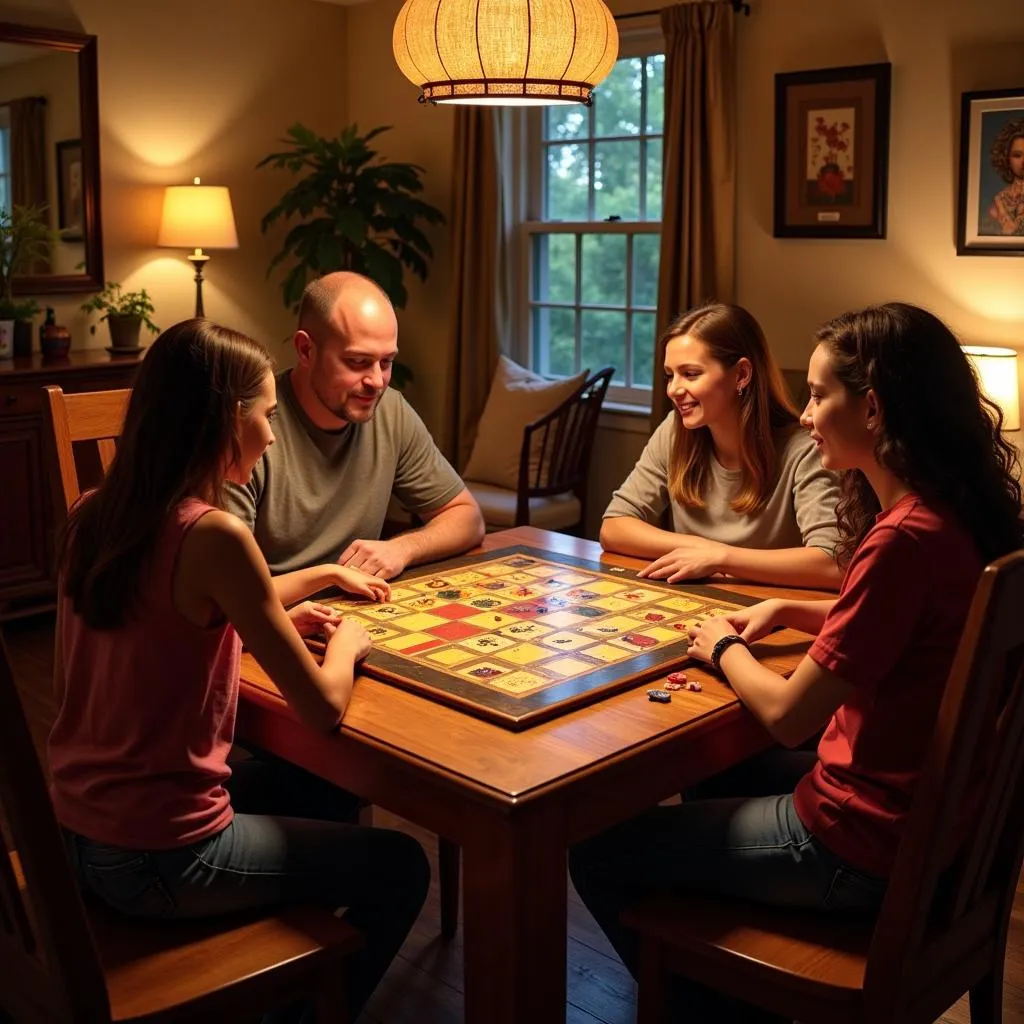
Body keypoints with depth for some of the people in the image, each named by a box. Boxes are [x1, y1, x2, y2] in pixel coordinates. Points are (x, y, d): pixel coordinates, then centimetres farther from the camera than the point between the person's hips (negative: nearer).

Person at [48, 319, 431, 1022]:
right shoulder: (213, 535, -24)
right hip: (159, 858, -8)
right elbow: (322, 708, -20)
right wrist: (348, 642, 1)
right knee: (401, 868, 13)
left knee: (320, 790, 29)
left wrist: (321, 576, 12)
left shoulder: (94, 515, -1)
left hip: (78, 832, 8)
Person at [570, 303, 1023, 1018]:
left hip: (861, 847, -10)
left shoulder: (905, 538, -29)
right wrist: (786, 612, 7)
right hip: (928, 812, 10)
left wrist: (724, 648, -4)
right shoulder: (956, 513, -1)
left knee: (600, 852, 1)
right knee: (716, 772, 32)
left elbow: (786, 713, -23)